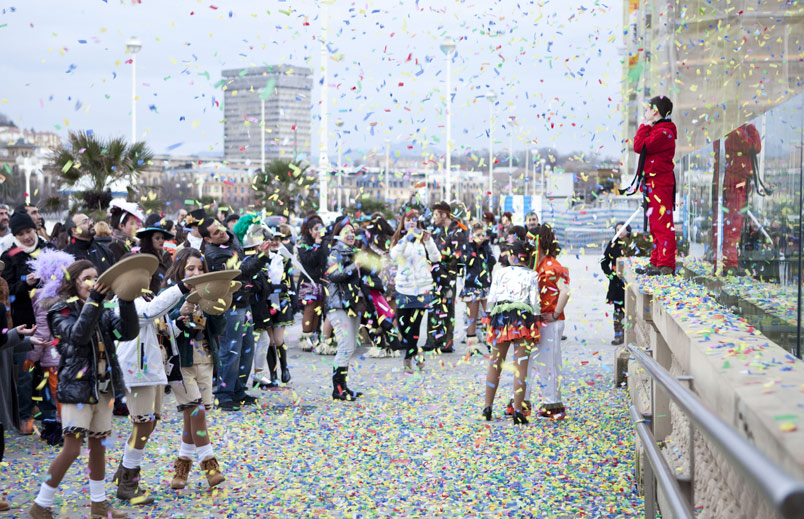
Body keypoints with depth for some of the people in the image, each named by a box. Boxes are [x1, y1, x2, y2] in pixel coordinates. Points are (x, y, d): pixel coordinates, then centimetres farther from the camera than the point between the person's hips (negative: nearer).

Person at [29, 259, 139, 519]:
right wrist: (93, 302, -31)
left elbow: (128, 332, -5)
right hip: (76, 388, -6)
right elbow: (78, 336, -25)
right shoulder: (61, 311, -6)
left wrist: (126, 301, -17)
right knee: (72, 449, -10)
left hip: (104, 388, 6)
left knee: (98, 446, 12)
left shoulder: (103, 312, 9)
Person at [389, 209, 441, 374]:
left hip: (422, 287, -2)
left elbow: (436, 258, -8)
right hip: (404, 288, 2)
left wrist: (428, 241, -22)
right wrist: (407, 237, -24)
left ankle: (408, 358, 5)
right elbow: (394, 256, -16)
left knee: (414, 324, -6)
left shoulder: (423, 238, 5)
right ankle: (416, 353, 20)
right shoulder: (398, 239, 6)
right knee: (403, 325, 3)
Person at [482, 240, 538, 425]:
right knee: (520, 366, -1)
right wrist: (536, 325, 9)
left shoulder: (500, 272, 5)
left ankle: (488, 407, 18)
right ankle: (517, 411, -5)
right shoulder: (532, 276, 1)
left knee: (495, 365, 12)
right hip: (523, 319, -2)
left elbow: (491, 299, 4)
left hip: (500, 317, 2)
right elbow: (535, 303, -3)